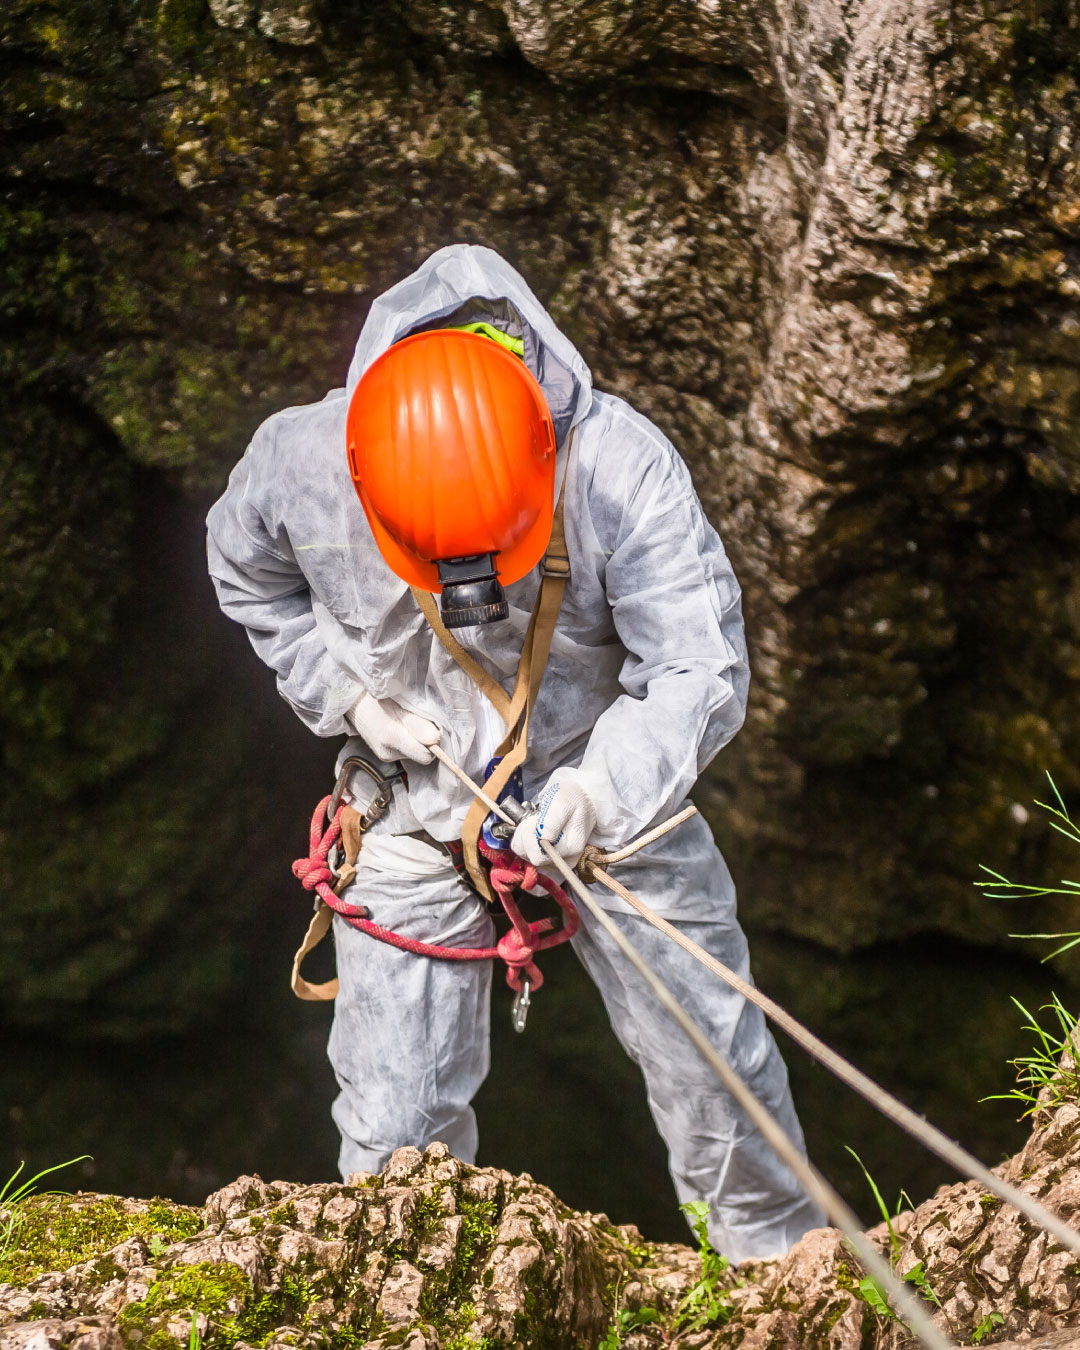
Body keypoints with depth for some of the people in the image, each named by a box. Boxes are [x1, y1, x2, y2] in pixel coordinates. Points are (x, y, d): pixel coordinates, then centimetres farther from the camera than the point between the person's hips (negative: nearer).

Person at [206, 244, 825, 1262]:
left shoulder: (621, 466, -30)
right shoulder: (296, 463, -22)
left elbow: (701, 670, -28)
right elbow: (249, 576, 3)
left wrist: (606, 787, -45)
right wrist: (346, 695, -10)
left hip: (611, 800, -1)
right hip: (416, 813, 1)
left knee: (718, 1063, 9)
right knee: (396, 1125, 5)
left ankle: (784, 1264, 34)